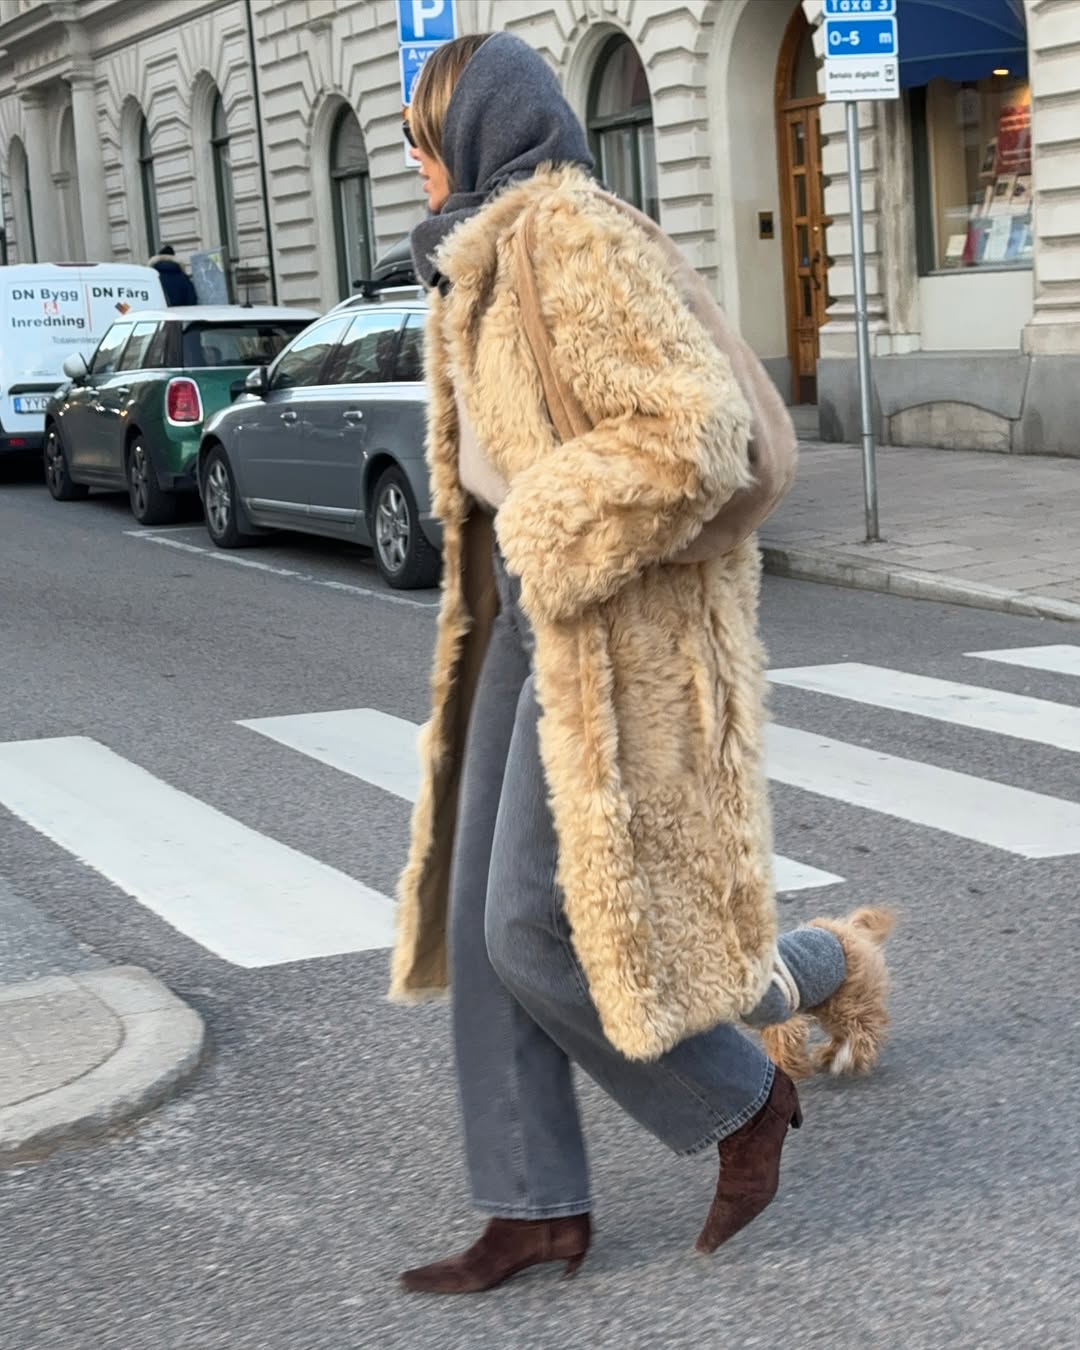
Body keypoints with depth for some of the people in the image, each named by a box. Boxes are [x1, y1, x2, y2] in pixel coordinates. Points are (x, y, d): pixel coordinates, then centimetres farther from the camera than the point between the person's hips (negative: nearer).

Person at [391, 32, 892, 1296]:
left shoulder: (578, 244, -16)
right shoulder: (499, 260, 14)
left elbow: (685, 434, -23)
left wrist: (539, 544, -17)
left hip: (613, 627, -10)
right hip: (535, 615, 10)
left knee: (544, 931, -8)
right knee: (490, 919, 6)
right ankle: (538, 1206, 13)